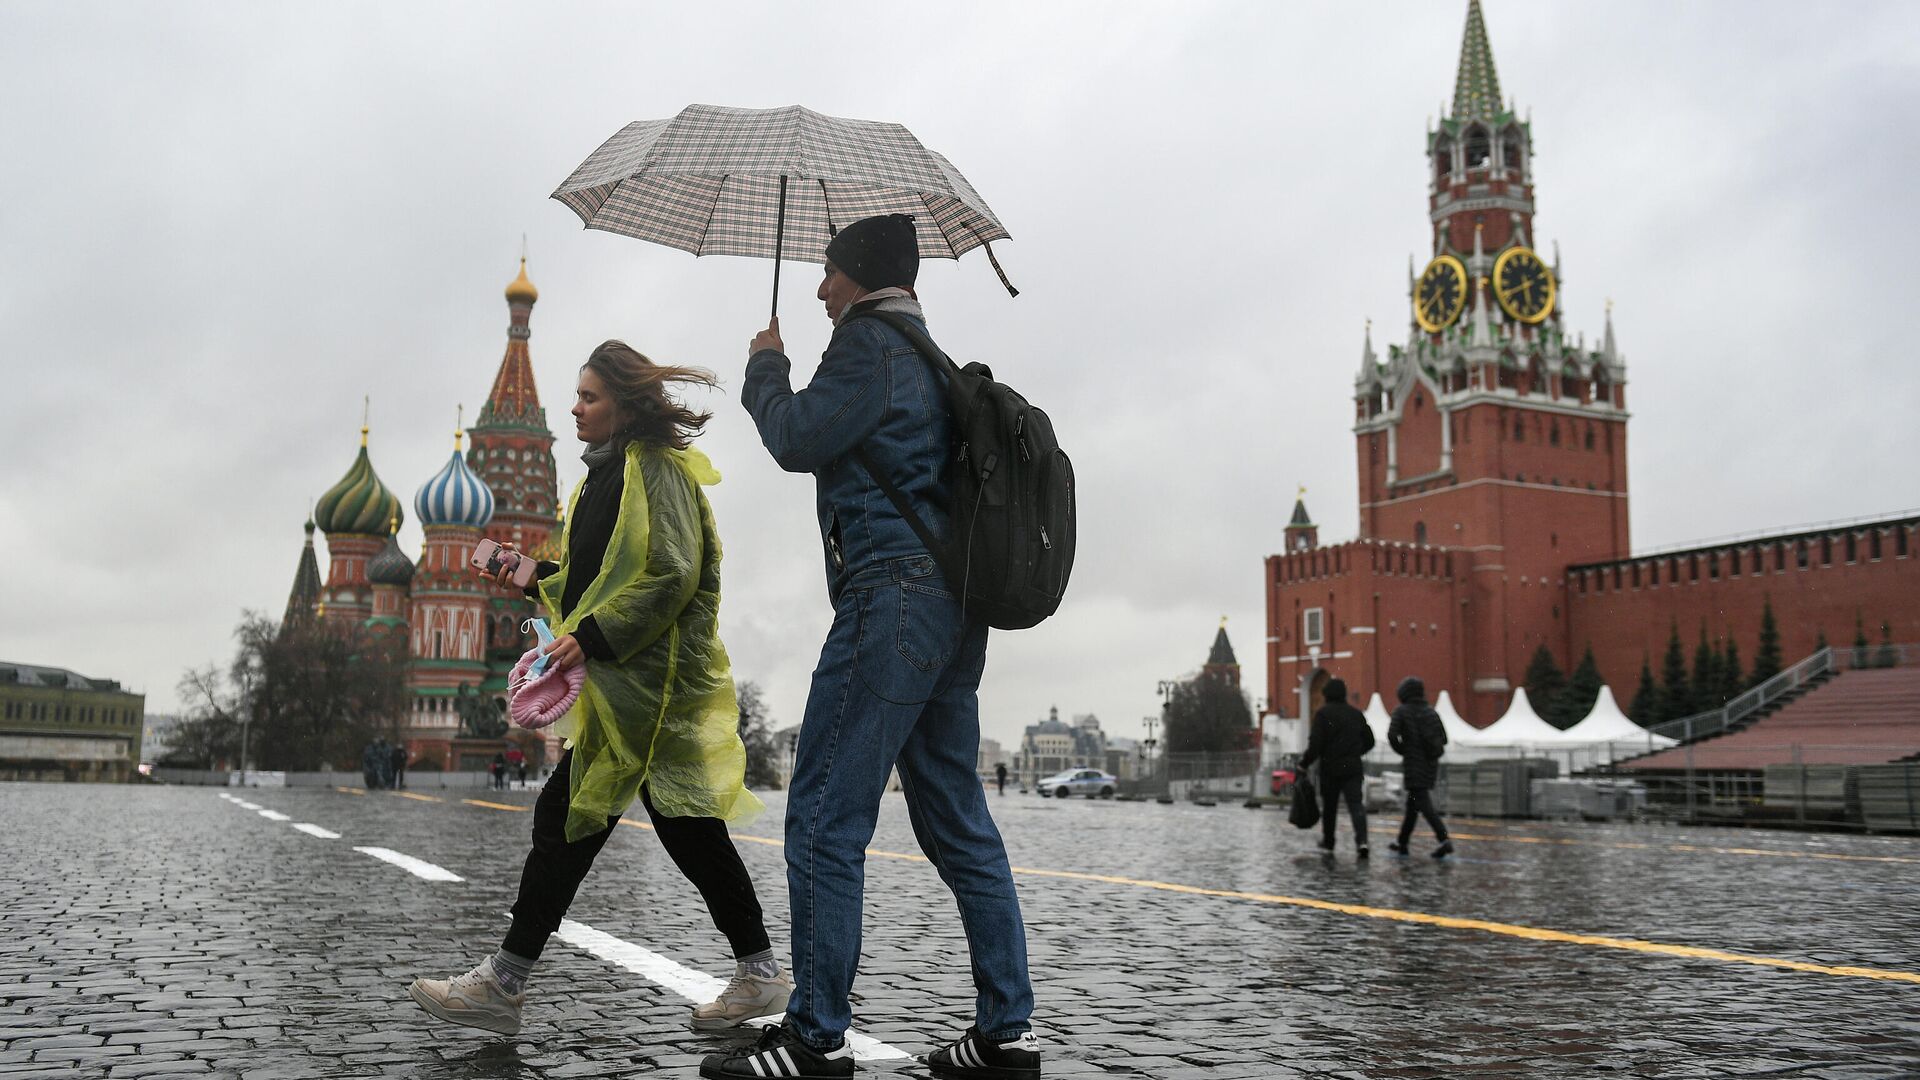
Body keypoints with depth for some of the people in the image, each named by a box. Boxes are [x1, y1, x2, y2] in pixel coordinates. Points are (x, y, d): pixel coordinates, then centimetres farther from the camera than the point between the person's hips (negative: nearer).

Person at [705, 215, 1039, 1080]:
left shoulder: (870, 340, -3)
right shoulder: (933, 358, 26)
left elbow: (799, 440, -10)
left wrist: (766, 367, 8)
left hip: (891, 593, -10)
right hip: (949, 606, 10)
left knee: (825, 815, -8)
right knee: (957, 821, 10)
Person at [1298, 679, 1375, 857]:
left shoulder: (1323, 713, -8)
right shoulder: (1356, 714, 8)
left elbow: (1315, 743, -16)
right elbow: (1369, 740, 15)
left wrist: (1304, 763, -6)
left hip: (1330, 768, -3)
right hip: (1353, 768, 3)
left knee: (1329, 806, 13)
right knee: (1356, 804, -3)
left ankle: (1328, 841, 25)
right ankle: (1362, 841, -20)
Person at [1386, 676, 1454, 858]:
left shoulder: (1402, 711, -7)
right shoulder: (1431, 711, 9)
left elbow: (1392, 735, -18)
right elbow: (1443, 738, 9)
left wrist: (1402, 751, -1)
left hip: (1414, 765, -7)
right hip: (1431, 764, 7)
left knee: (1424, 805, -11)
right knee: (1412, 804, 17)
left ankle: (1444, 839, -27)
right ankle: (1402, 843, 25)